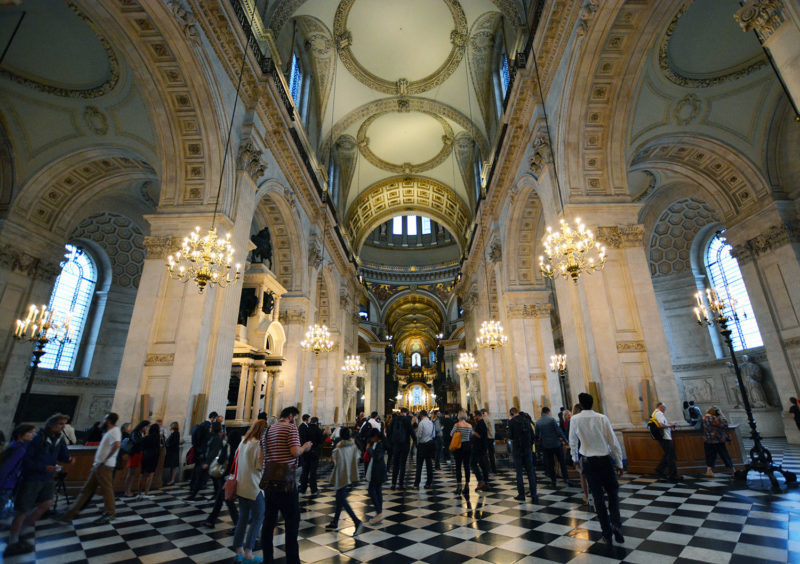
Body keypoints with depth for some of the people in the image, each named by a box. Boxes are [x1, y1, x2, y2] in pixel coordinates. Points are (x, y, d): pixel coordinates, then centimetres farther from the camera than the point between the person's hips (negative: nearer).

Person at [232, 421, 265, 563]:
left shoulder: (243, 442, 7)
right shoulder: (258, 444, -18)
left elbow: (237, 460, 15)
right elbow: (260, 466, -18)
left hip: (241, 486, 8)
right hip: (254, 487, -8)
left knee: (243, 518, 16)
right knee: (258, 518, 4)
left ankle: (239, 551, 22)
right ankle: (248, 552, 5)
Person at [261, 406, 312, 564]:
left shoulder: (267, 431, 13)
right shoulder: (290, 427, -8)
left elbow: (264, 455, 15)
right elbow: (295, 452, -17)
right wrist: (305, 447, 1)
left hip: (269, 480, 7)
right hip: (286, 481, -7)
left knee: (269, 521, 14)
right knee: (292, 521, 1)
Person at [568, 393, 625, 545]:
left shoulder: (575, 419, -5)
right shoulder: (602, 418, -9)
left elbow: (573, 442, 6)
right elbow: (613, 442, -6)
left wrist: (575, 458, 22)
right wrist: (619, 463, 5)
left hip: (588, 461, 1)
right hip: (605, 459, -1)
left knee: (598, 496, 10)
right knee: (613, 493, 14)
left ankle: (607, 532, 14)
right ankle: (616, 524, -5)